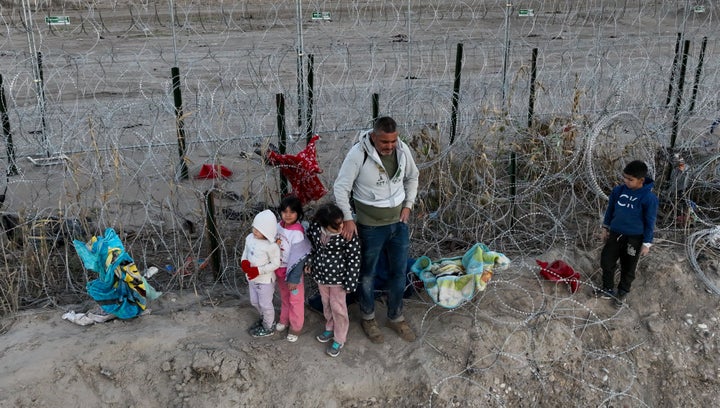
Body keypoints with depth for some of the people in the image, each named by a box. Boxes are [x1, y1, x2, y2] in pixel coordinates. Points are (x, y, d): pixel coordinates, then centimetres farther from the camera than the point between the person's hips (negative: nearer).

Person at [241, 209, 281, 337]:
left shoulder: (271, 246, -27)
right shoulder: (250, 238, -7)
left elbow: (275, 264, -19)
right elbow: (246, 252, 7)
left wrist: (259, 270, -24)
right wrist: (244, 262, -13)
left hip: (265, 280, -7)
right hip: (252, 278, 7)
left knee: (265, 304, 11)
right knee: (254, 302, 24)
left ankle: (268, 327, 34)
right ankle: (264, 319, 51)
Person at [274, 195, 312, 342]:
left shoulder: (297, 233, -27)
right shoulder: (279, 225, -7)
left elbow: (298, 258, -23)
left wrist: (294, 279, -21)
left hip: (293, 272, -6)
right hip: (280, 271, 6)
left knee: (295, 300, 14)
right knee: (284, 297, 26)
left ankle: (295, 327, 31)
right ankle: (284, 319, 46)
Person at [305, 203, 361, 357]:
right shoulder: (315, 227, -16)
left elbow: (354, 259, -19)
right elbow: (310, 243, 8)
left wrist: (349, 283, -17)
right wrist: (309, 261, 9)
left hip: (338, 277, -4)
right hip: (321, 275, 5)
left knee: (338, 307, 9)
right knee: (326, 304, 23)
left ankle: (339, 339, 29)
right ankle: (330, 328, 47)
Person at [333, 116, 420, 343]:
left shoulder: (402, 149, -8)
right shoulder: (358, 153, -23)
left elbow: (412, 177, 11)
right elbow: (341, 187, -17)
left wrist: (408, 205, 3)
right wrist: (347, 219, -20)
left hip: (398, 222, 5)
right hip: (371, 226, -4)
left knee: (399, 273, 16)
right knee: (367, 274, 14)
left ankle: (395, 318, 36)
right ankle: (368, 318, 36)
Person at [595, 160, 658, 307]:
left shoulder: (649, 198, -18)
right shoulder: (618, 190, -6)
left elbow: (650, 222, -10)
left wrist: (647, 243, -7)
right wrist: (605, 227, 15)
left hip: (634, 238, -4)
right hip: (615, 233, 4)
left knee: (628, 269, 12)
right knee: (606, 262, 9)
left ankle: (623, 292, 33)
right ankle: (608, 289, 27)